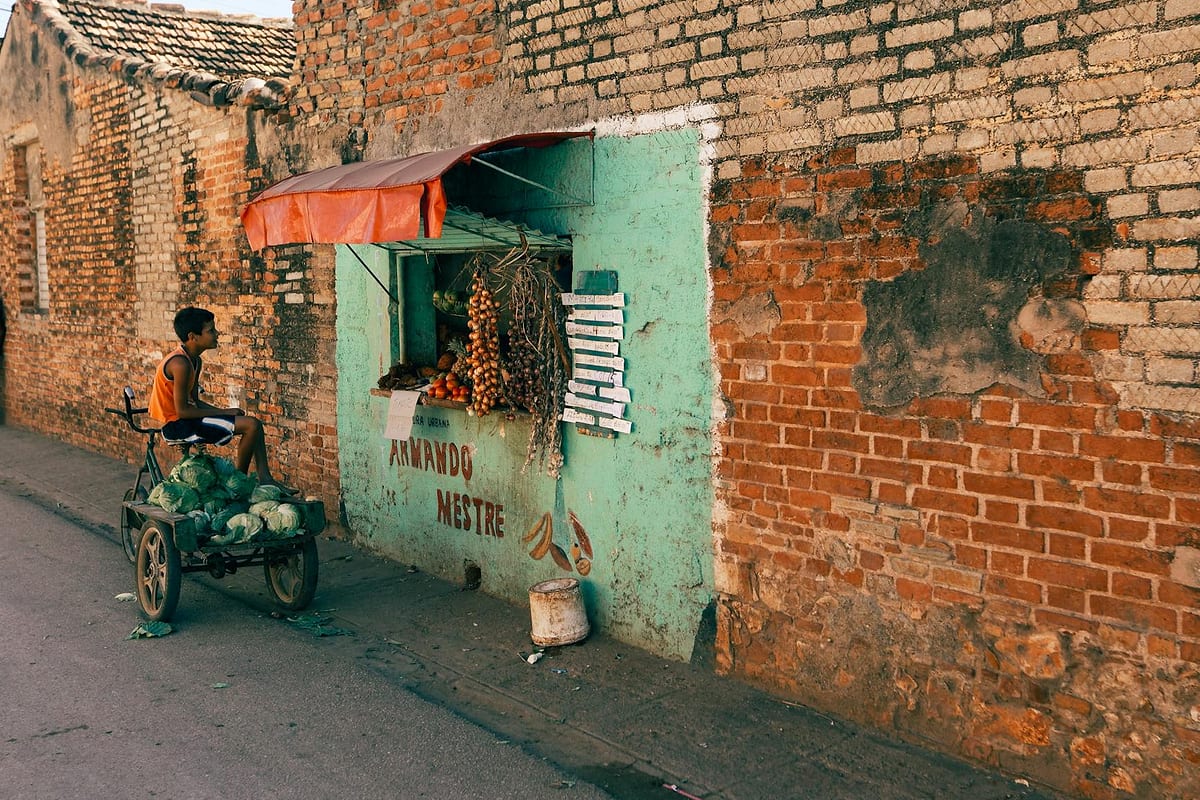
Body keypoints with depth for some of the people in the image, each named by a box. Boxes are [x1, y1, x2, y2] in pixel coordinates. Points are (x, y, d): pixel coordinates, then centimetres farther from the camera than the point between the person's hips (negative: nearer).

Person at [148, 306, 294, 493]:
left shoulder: (195, 361, 10)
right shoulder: (180, 363, -22)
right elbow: (182, 410, -22)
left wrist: (223, 411, 0)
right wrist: (224, 412, -15)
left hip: (184, 420, 10)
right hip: (176, 425, -10)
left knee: (254, 424, 7)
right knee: (251, 425, -18)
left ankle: (264, 478, 6)